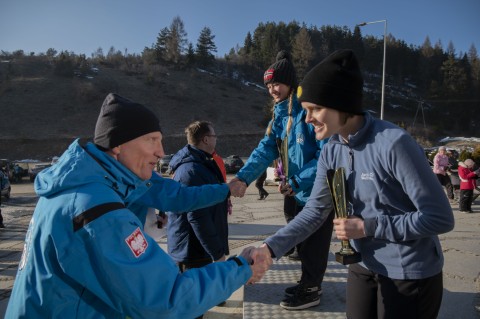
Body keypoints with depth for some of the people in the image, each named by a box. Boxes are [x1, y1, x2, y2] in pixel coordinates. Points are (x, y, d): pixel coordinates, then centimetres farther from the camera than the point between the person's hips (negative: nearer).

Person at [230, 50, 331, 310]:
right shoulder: (279, 114, 6)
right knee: (300, 241, 21)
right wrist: (243, 177, -17)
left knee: (313, 244, 8)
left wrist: (298, 182, -23)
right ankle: (310, 283, 40)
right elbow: (266, 149, -3)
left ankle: (310, 291, 26)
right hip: (294, 193, 8)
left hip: (316, 193, -8)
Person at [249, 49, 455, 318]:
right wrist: (270, 247, -15)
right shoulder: (332, 151, -4)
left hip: (410, 274, -5)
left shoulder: (393, 144, -25)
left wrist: (367, 227, -21)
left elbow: (440, 218, -21)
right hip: (363, 268, 6)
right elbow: (315, 211, -3)